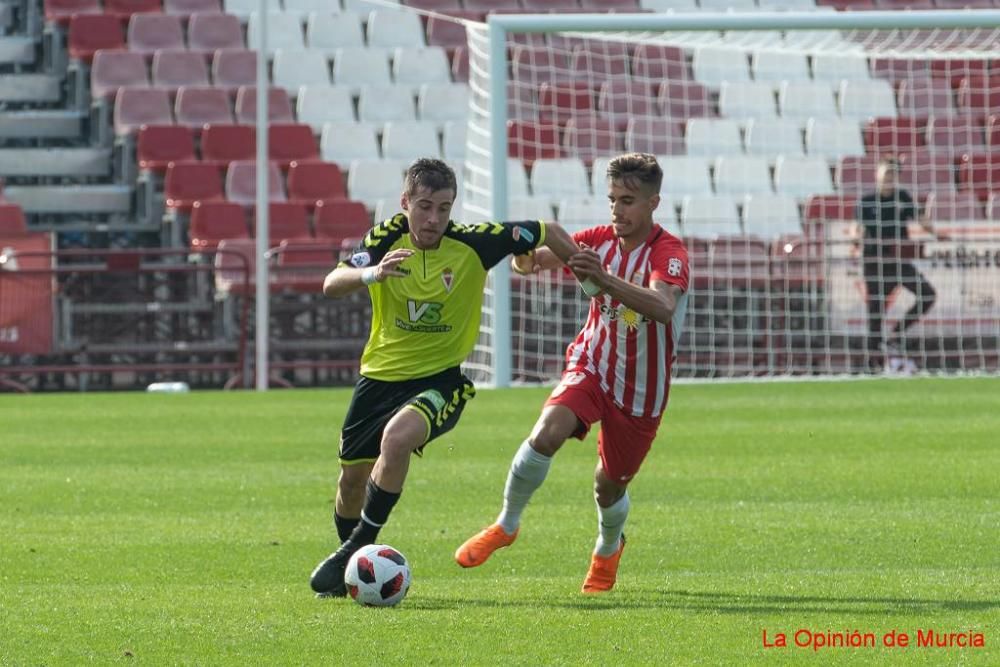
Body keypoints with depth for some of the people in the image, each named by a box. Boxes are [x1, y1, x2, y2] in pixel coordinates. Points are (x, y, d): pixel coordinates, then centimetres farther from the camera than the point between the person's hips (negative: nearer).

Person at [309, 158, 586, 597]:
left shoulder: (474, 243, -15)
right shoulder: (387, 238, -12)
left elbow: (549, 234, -1)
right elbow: (331, 284, -27)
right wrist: (369, 273, -47)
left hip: (440, 378, -3)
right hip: (381, 374, 3)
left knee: (397, 437, -32)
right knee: (353, 477, 11)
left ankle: (357, 550, -18)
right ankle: (348, 574, 38)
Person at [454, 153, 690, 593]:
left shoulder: (668, 252, -21)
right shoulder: (599, 241, -5)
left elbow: (663, 308, -41)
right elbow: (530, 261, -7)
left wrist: (605, 280, -55)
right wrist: (523, 252, -33)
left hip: (640, 389, -2)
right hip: (591, 367, 2)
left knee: (610, 486, 10)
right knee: (546, 433, -26)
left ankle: (608, 548, 44)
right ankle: (506, 525, -8)